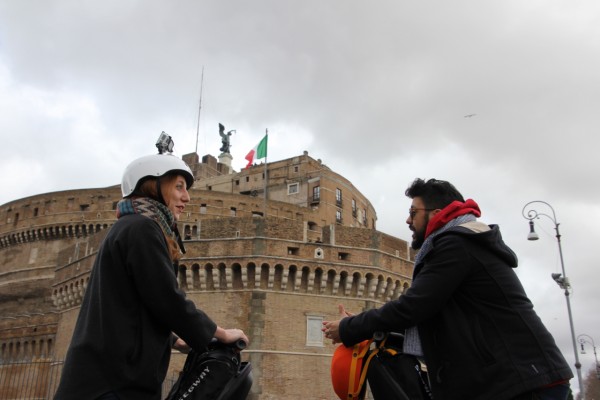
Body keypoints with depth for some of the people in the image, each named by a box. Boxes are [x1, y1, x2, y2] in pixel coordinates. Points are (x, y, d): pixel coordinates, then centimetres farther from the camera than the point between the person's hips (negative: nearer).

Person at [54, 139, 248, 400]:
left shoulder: (128, 227, 18)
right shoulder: (142, 227, -12)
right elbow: (168, 300, -18)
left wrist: (175, 340, 23)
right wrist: (222, 334, -6)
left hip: (108, 373, 10)